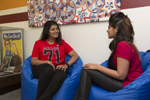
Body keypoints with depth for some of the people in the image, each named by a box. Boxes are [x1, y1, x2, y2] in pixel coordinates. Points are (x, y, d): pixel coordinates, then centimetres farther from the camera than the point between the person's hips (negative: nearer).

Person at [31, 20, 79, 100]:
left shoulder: (62, 43, 15)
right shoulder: (38, 43, 12)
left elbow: (75, 56, 9)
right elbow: (33, 61, 7)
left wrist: (66, 65, -9)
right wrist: (47, 62, -12)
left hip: (57, 69, 1)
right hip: (41, 70, 0)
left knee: (62, 73, -36)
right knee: (48, 68, -37)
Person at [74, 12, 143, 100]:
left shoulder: (122, 45, -19)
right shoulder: (125, 43, 12)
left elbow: (121, 75, -21)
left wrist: (98, 67, -14)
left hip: (127, 84, -9)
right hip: (124, 80, 9)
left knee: (86, 71, -12)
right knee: (87, 71, -1)